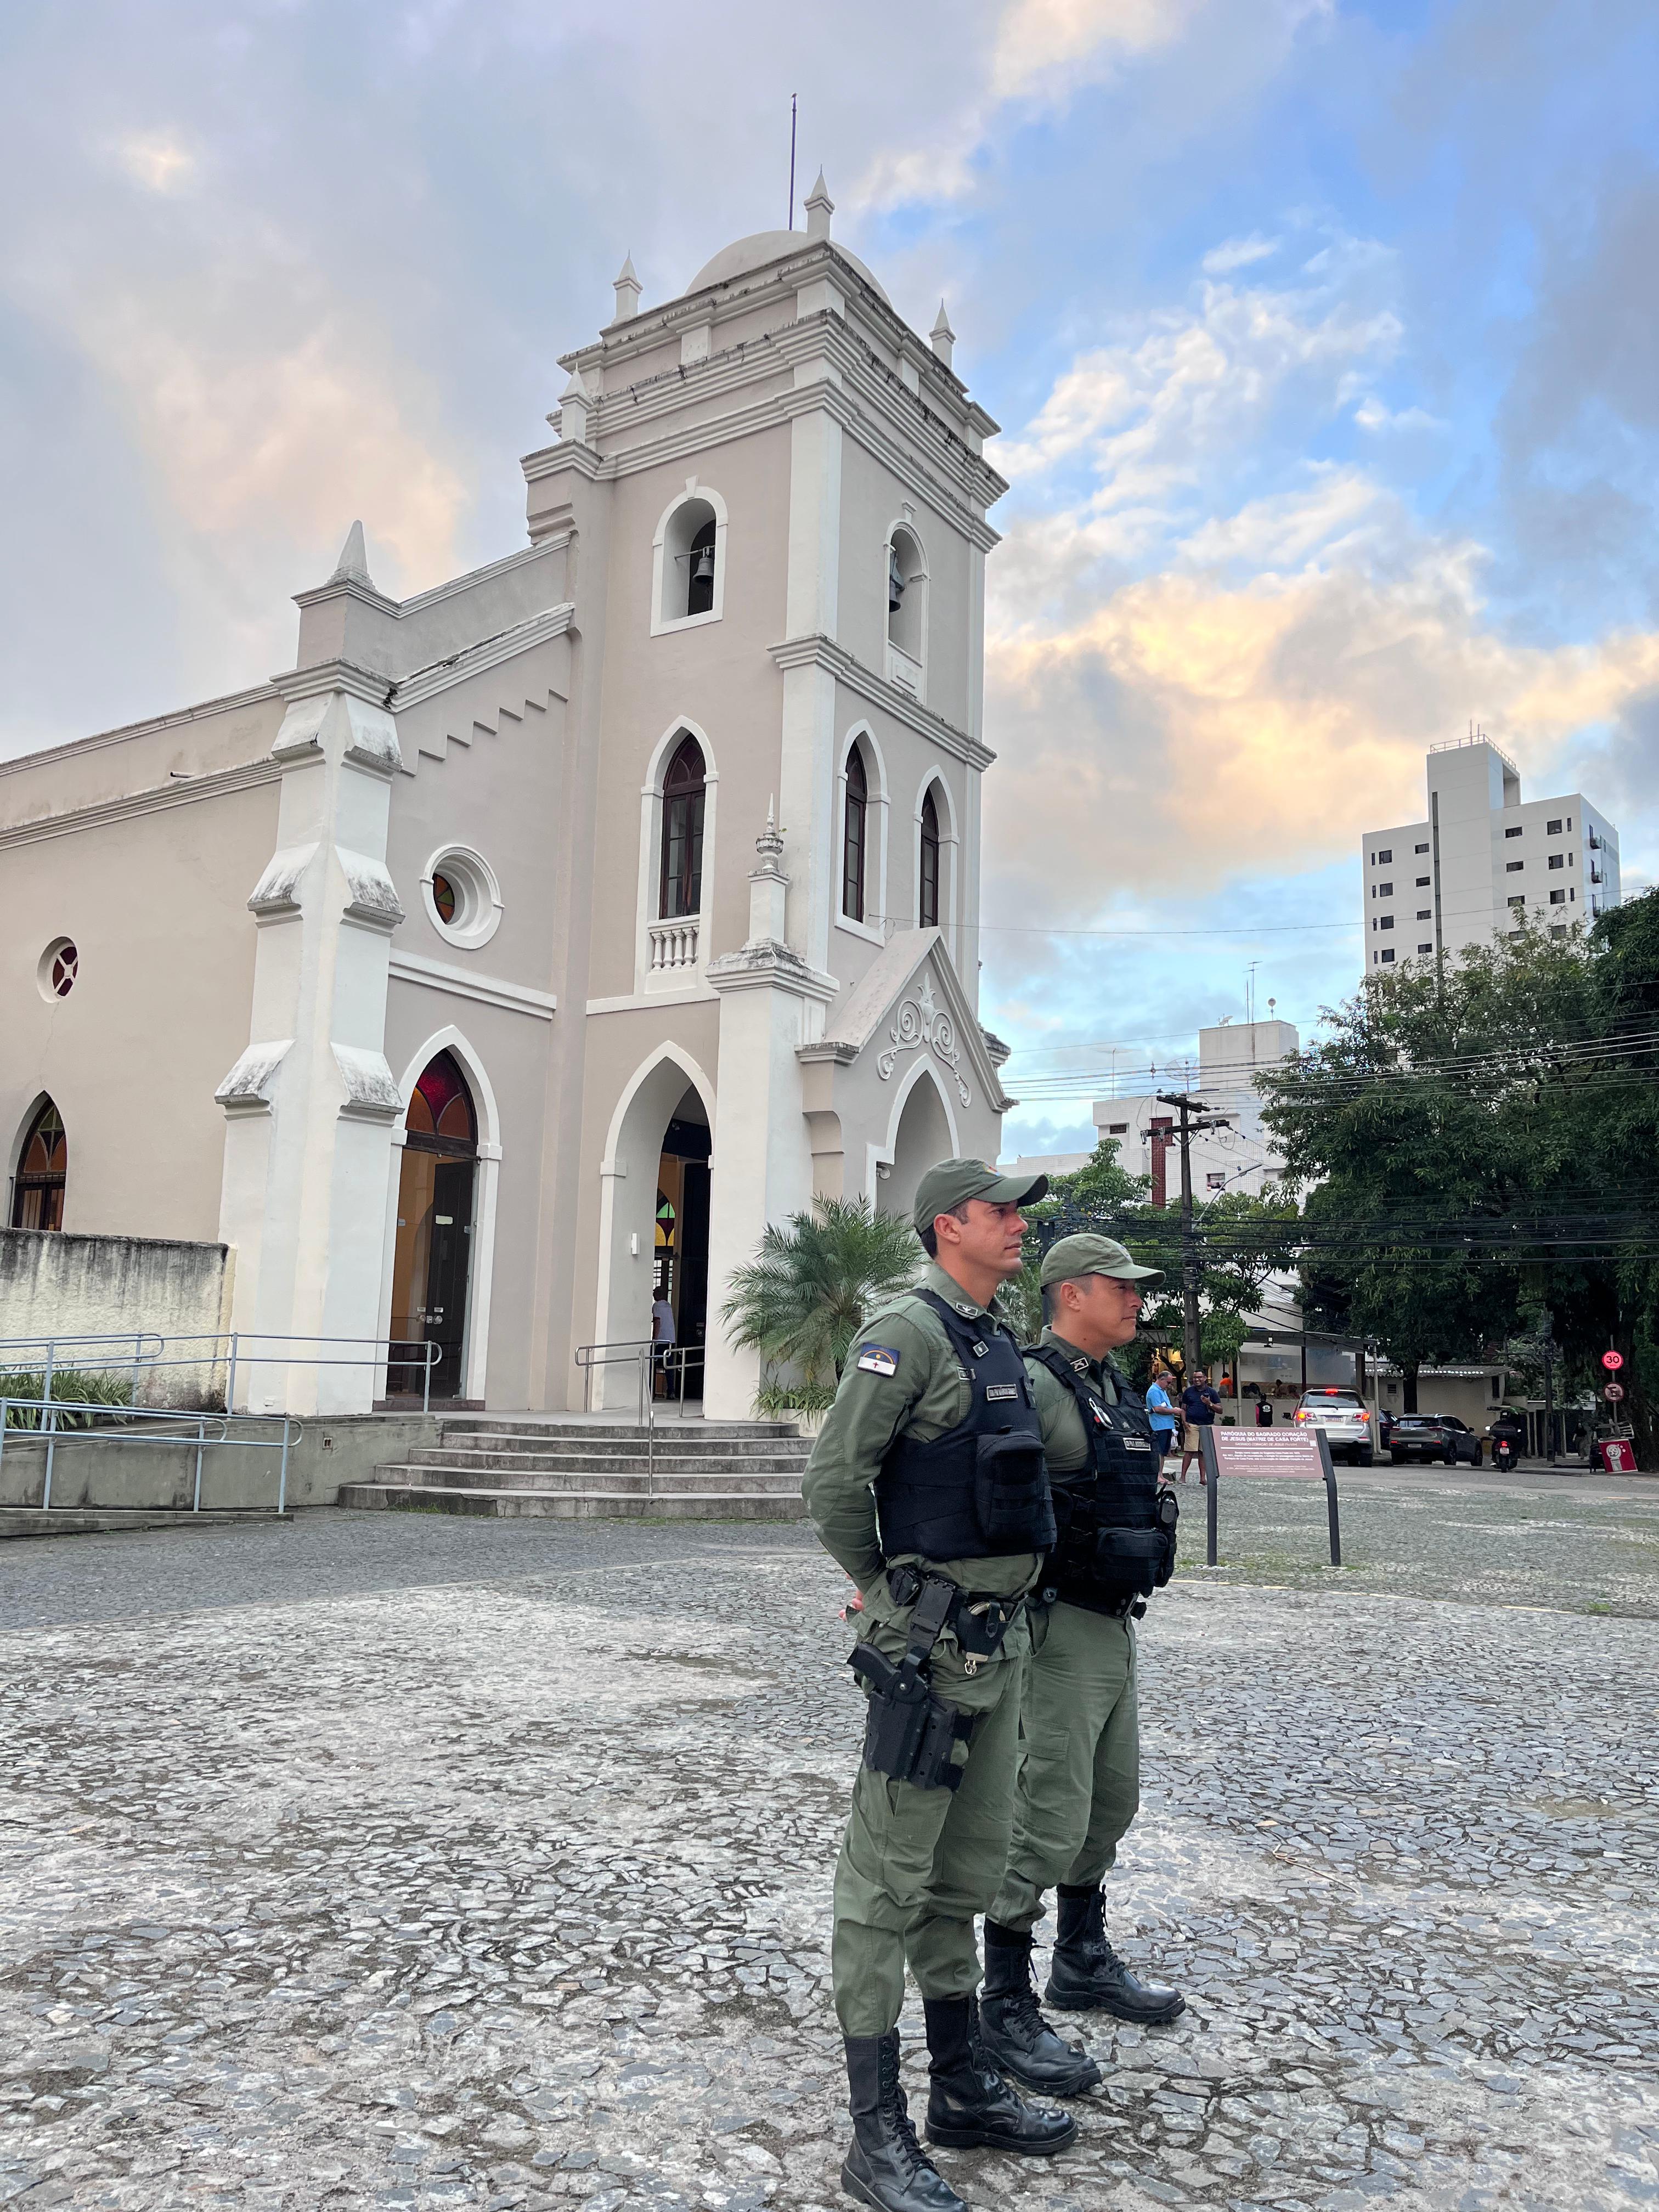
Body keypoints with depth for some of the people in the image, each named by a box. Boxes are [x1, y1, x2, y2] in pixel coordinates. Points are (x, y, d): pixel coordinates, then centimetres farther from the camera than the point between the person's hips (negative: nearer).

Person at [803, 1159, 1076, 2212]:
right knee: (891, 1879, 1)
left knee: (967, 1870, 18)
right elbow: (833, 1481, -18)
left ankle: (965, 2087, 32)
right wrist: (888, 1590, -4)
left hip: (1001, 1639, 9)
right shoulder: (909, 1332, -15)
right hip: (931, 1644, -9)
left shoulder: (999, 1339, 13)